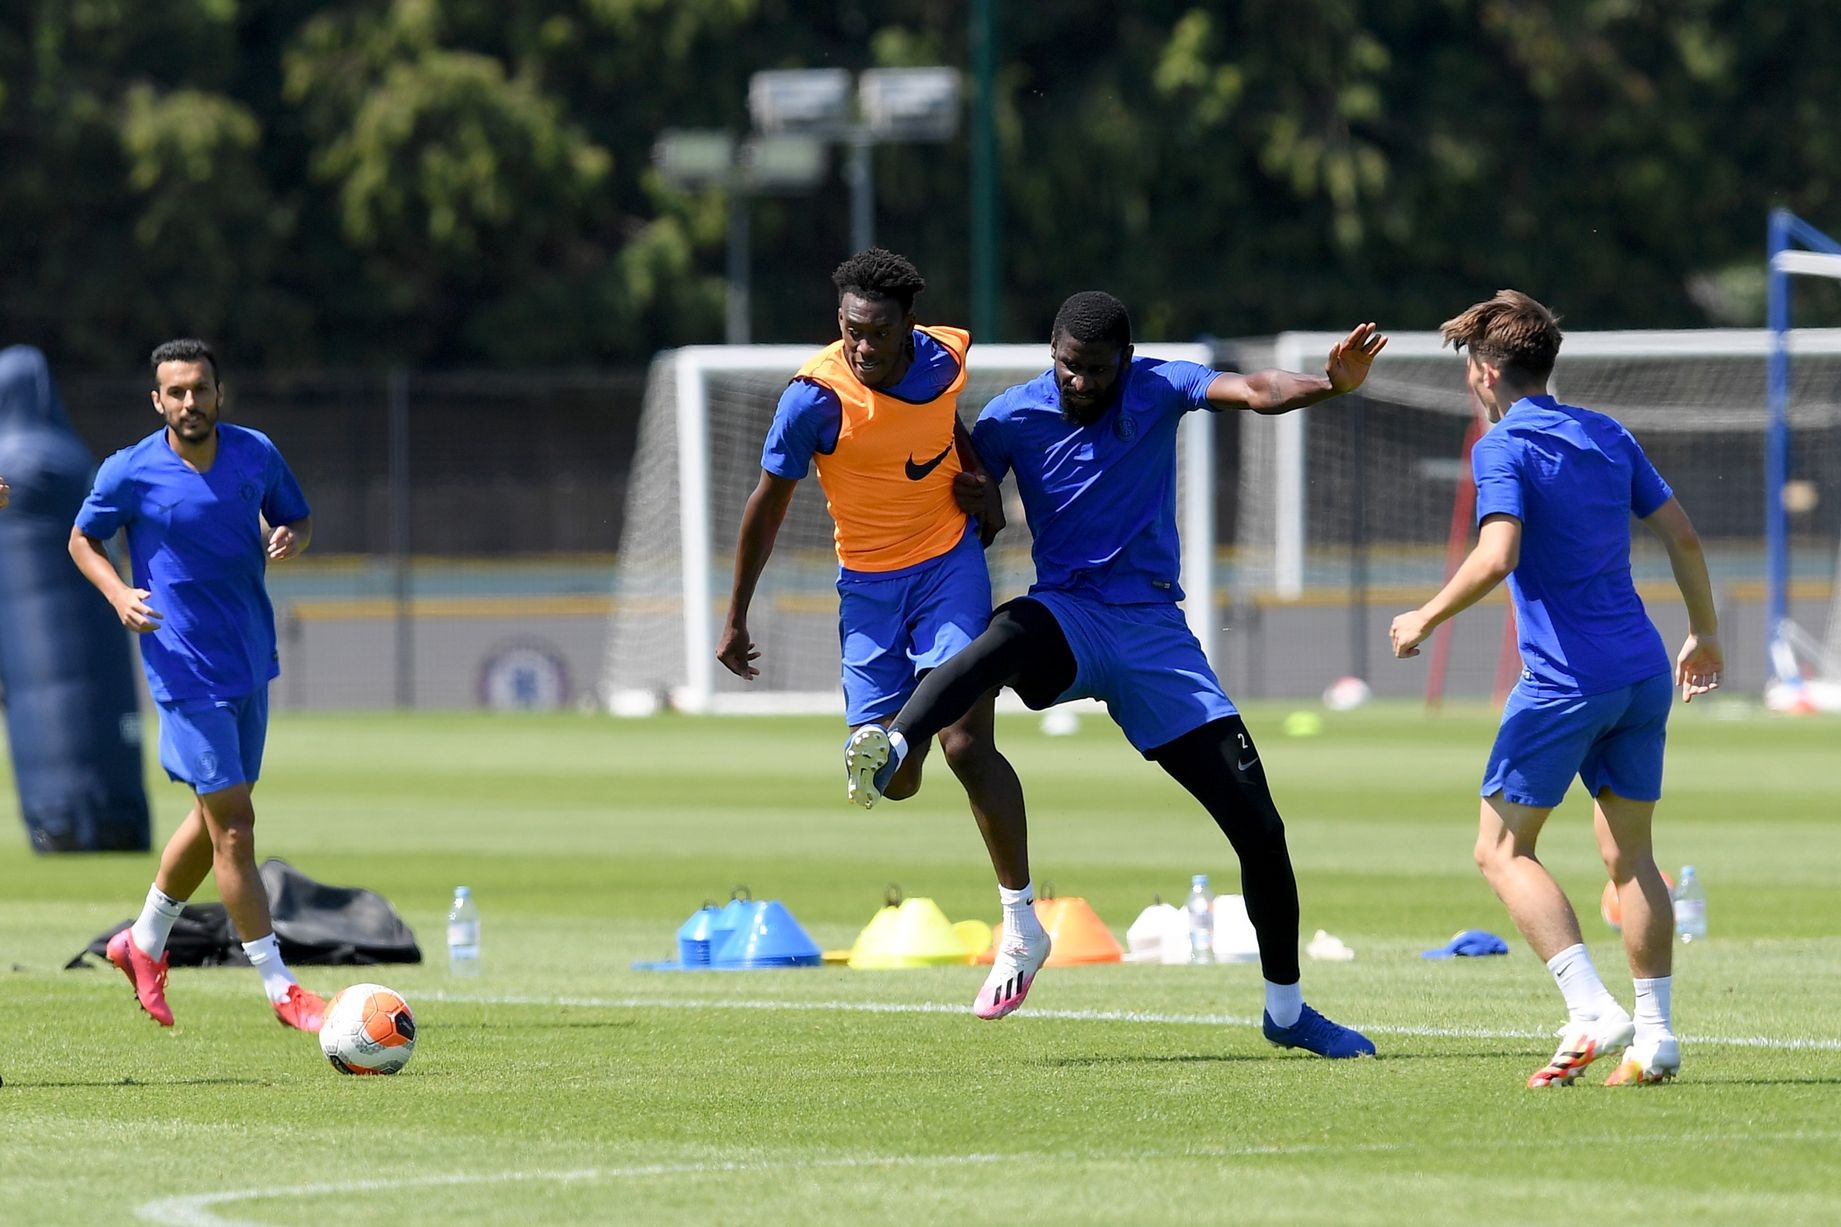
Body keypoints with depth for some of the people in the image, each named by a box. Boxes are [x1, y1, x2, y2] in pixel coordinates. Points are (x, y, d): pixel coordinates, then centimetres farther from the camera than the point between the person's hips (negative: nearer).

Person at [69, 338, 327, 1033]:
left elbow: (299, 518, 15)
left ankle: (143, 943, 38)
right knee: (233, 825, -10)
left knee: (215, 819, 16)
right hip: (188, 670, -6)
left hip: (251, 663, 6)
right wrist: (118, 594, -13)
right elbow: (82, 539, 5)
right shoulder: (129, 473, -9)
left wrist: (291, 539, -9)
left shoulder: (255, 454, 1)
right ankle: (281, 991, -6)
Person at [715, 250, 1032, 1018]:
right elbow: (767, 505, -9)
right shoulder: (817, 397, -20)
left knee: (964, 744, -16)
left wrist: (978, 479, 0)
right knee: (891, 779, -1)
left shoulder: (946, 357, -10)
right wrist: (735, 620, -5)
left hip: (949, 560, 0)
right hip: (868, 581, 0)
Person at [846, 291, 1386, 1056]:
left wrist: (1327, 386, -38)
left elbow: (1254, 392, -19)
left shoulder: (1156, 389, -3)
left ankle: (1286, 1010, 14)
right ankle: (888, 749, -64)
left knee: (1257, 825, -2)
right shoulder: (1012, 419, -1)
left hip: (1154, 632, 1)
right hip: (1066, 620, -1)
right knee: (1011, 634, -41)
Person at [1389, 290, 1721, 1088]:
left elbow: (1497, 556, -22)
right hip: (1643, 673, 7)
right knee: (1629, 855, 14)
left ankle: (1592, 1010, -15)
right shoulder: (1608, 436, 13)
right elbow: (1681, 535, 15)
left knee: (1502, 849, 0)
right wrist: (1704, 634, 27)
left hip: (1565, 678, -7)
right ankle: (1654, 1036, 8)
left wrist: (1425, 620, -8)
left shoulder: (1504, 449, -8)